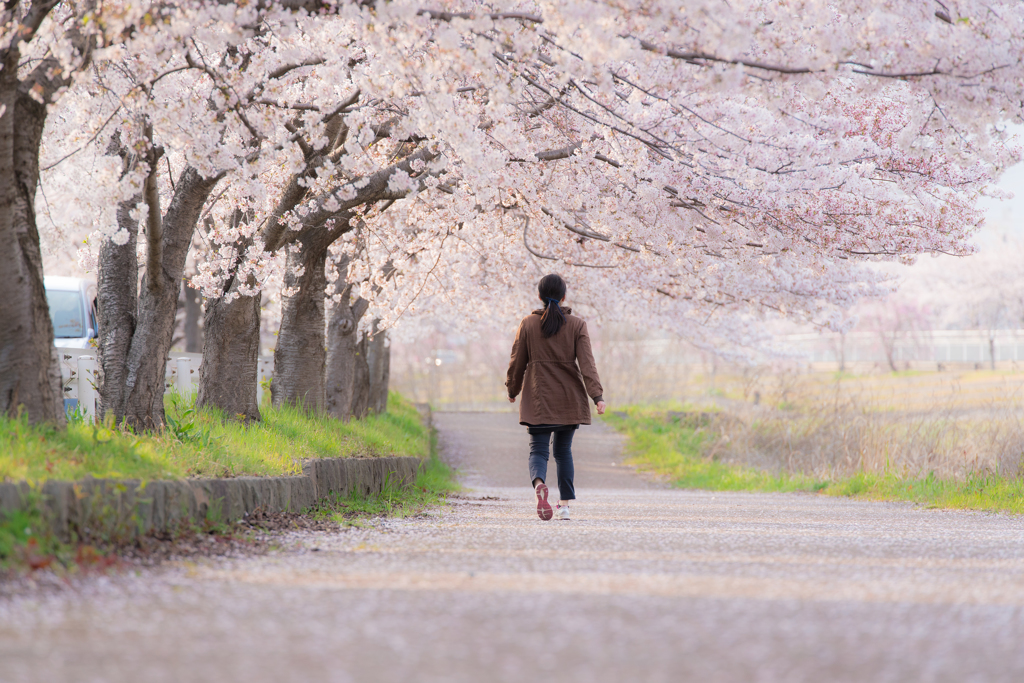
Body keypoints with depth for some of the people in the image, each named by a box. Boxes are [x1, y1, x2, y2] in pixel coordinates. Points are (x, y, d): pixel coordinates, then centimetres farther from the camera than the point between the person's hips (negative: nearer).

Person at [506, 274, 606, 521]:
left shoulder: (528, 324, -1)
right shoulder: (577, 325, -1)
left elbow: (517, 363, 4)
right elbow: (587, 363, -10)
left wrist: (512, 390, 19)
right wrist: (597, 395, -14)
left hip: (539, 398, -1)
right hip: (569, 399, 1)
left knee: (538, 449, -3)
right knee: (563, 450, 15)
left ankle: (539, 484, -35)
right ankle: (565, 504, 11)